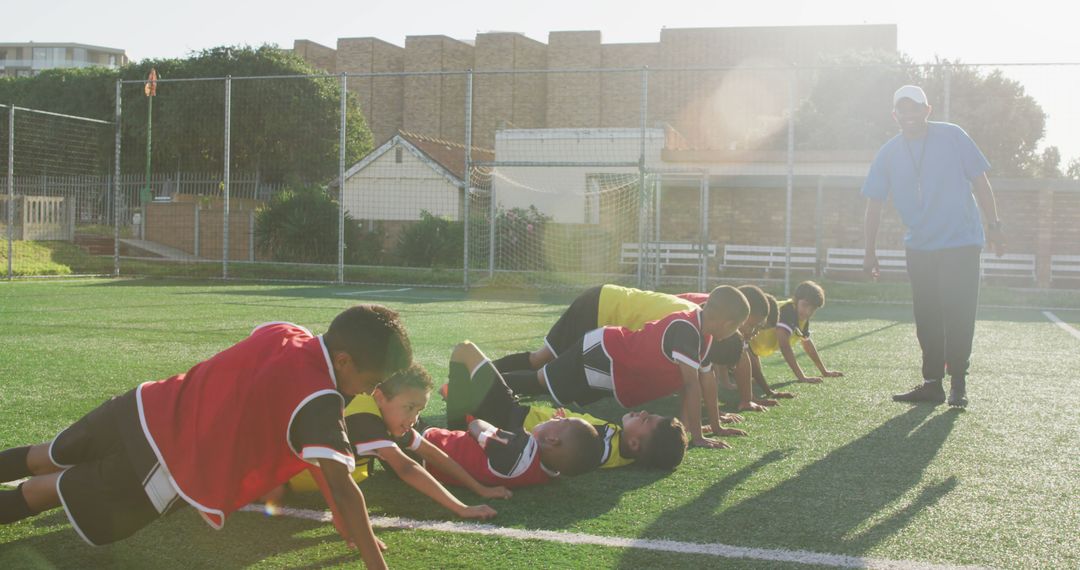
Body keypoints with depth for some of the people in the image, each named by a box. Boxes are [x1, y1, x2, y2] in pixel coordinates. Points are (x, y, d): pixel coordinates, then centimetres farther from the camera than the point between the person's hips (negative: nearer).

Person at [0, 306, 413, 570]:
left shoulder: (282, 331, 0)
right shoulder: (320, 402, -22)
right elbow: (342, 488, -27)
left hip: (144, 408, 7)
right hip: (162, 470, -7)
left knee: (55, 458, 30)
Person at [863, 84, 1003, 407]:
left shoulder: (952, 137, -6)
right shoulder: (889, 154, 1)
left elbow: (979, 181, -2)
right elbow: (874, 203, 4)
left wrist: (993, 226, -6)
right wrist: (870, 252, 1)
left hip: (961, 244, -4)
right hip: (919, 248, 4)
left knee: (958, 317, -7)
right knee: (926, 320, 8)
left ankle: (958, 385, 2)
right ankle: (932, 384, 17)